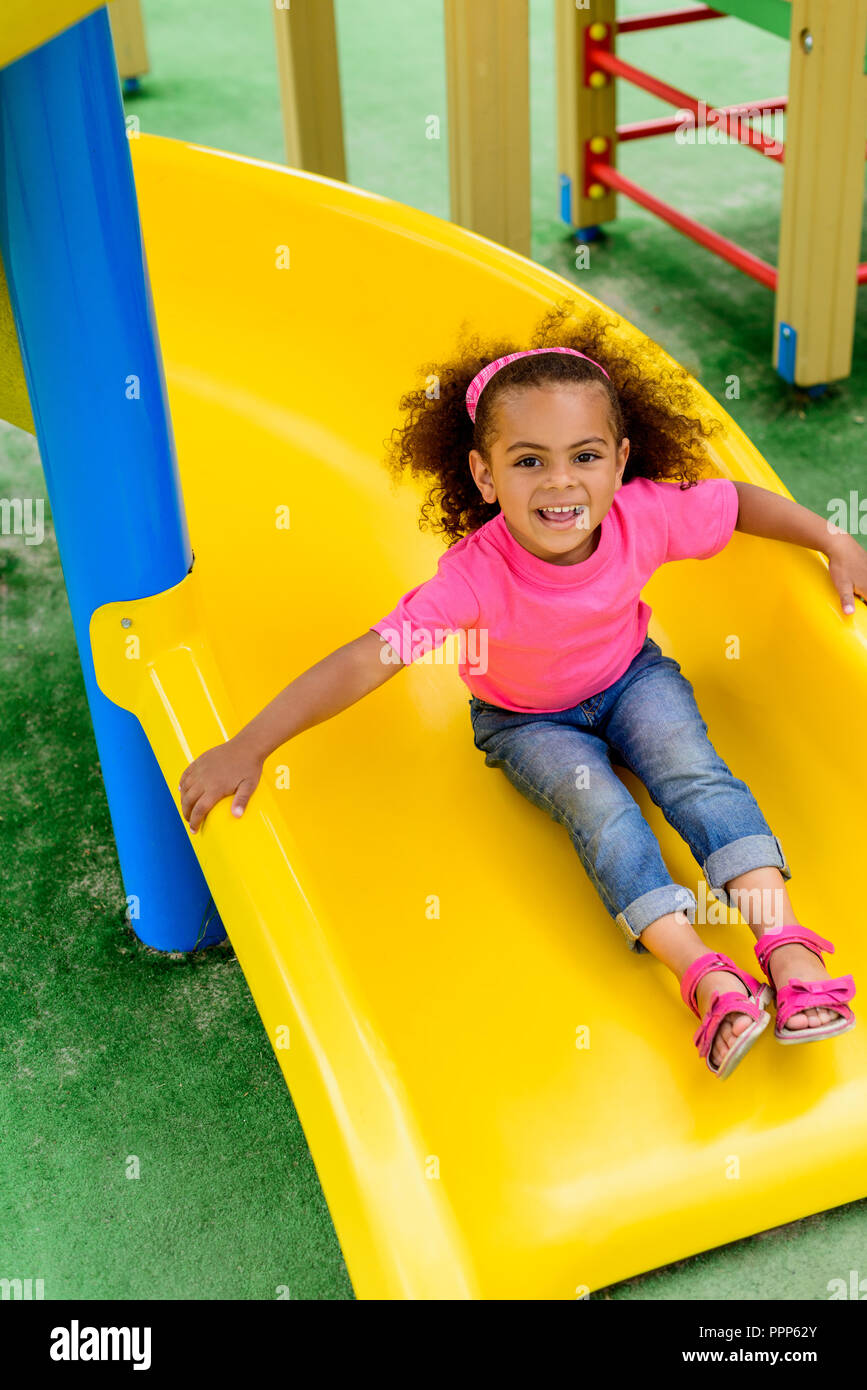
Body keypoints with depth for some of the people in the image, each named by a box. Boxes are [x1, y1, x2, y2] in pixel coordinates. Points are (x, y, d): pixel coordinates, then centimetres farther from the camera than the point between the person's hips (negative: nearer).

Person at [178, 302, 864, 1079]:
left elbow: (742, 501, -7)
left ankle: (789, 950, -22)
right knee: (600, 811, -24)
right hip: (526, 719, -2)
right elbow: (368, 660, -40)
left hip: (631, 677, 2)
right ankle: (707, 977, -27)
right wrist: (246, 749, -44)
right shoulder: (477, 577, -37)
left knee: (696, 775, -20)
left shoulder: (645, 517, -28)